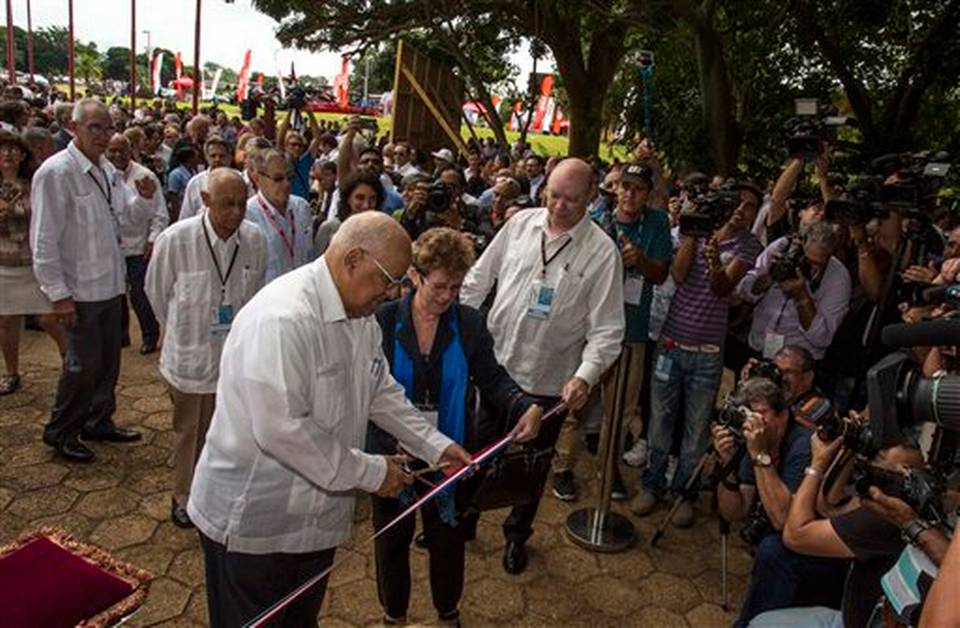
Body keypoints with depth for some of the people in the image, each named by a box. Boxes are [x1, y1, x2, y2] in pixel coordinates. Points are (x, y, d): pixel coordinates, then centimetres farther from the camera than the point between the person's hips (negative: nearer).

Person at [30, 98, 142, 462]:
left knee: (108, 360, 17)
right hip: (79, 289, -7)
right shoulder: (56, 172, -15)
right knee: (84, 364, 1)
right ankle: (60, 432, 22)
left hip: (110, 283, 7)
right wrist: (58, 294, -17)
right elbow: (44, 240, -16)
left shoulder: (107, 170, 9)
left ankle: (99, 422, 35)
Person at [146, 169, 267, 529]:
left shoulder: (255, 240, -12)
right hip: (189, 353, -2)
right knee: (188, 430, 16)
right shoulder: (175, 240, -19)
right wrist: (182, 331, 9)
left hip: (235, 353, 2)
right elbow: (157, 291, -2)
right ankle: (184, 497, 37)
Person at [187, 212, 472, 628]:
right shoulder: (282, 317, -29)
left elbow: (382, 393, 11)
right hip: (250, 521, -8)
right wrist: (369, 472, -24)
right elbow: (281, 429, -33)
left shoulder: (361, 319, 2)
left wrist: (435, 446, 2)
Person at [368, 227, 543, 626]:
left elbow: (491, 378, -4)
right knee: (392, 539, 20)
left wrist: (525, 406, -23)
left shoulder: (469, 323, -7)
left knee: (448, 539, 19)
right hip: (393, 454, 0)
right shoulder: (383, 321, -11)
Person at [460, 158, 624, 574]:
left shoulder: (602, 252, -12)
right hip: (493, 365, 3)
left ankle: (517, 533, 43)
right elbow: (479, 278, 7)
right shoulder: (521, 223, -2)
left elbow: (607, 328, -13)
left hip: (548, 381, -2)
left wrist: (585, 375, -27)